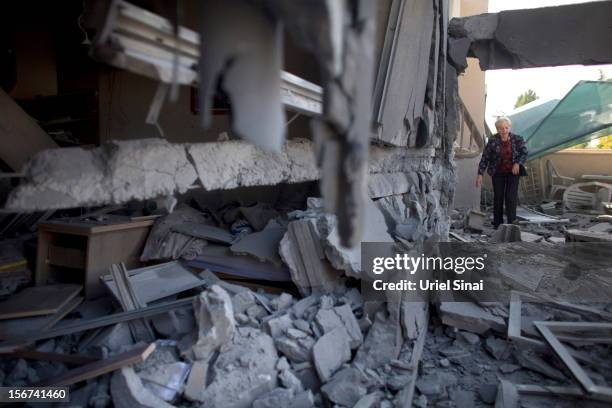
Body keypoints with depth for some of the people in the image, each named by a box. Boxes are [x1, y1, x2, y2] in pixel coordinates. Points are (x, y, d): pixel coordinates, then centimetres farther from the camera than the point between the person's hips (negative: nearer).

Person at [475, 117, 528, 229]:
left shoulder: (517, 139, -6)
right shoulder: (492, 141, -11)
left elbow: (524, 153, 0)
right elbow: (485, 157, -9)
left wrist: (518, 163, -19)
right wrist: (480, 174, -12)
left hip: (513, 172, 0)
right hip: (498, 173, 0)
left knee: (511, 197, -9)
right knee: (498, 197, 4)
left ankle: (511, 223, -6)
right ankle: (497, 223, 16)